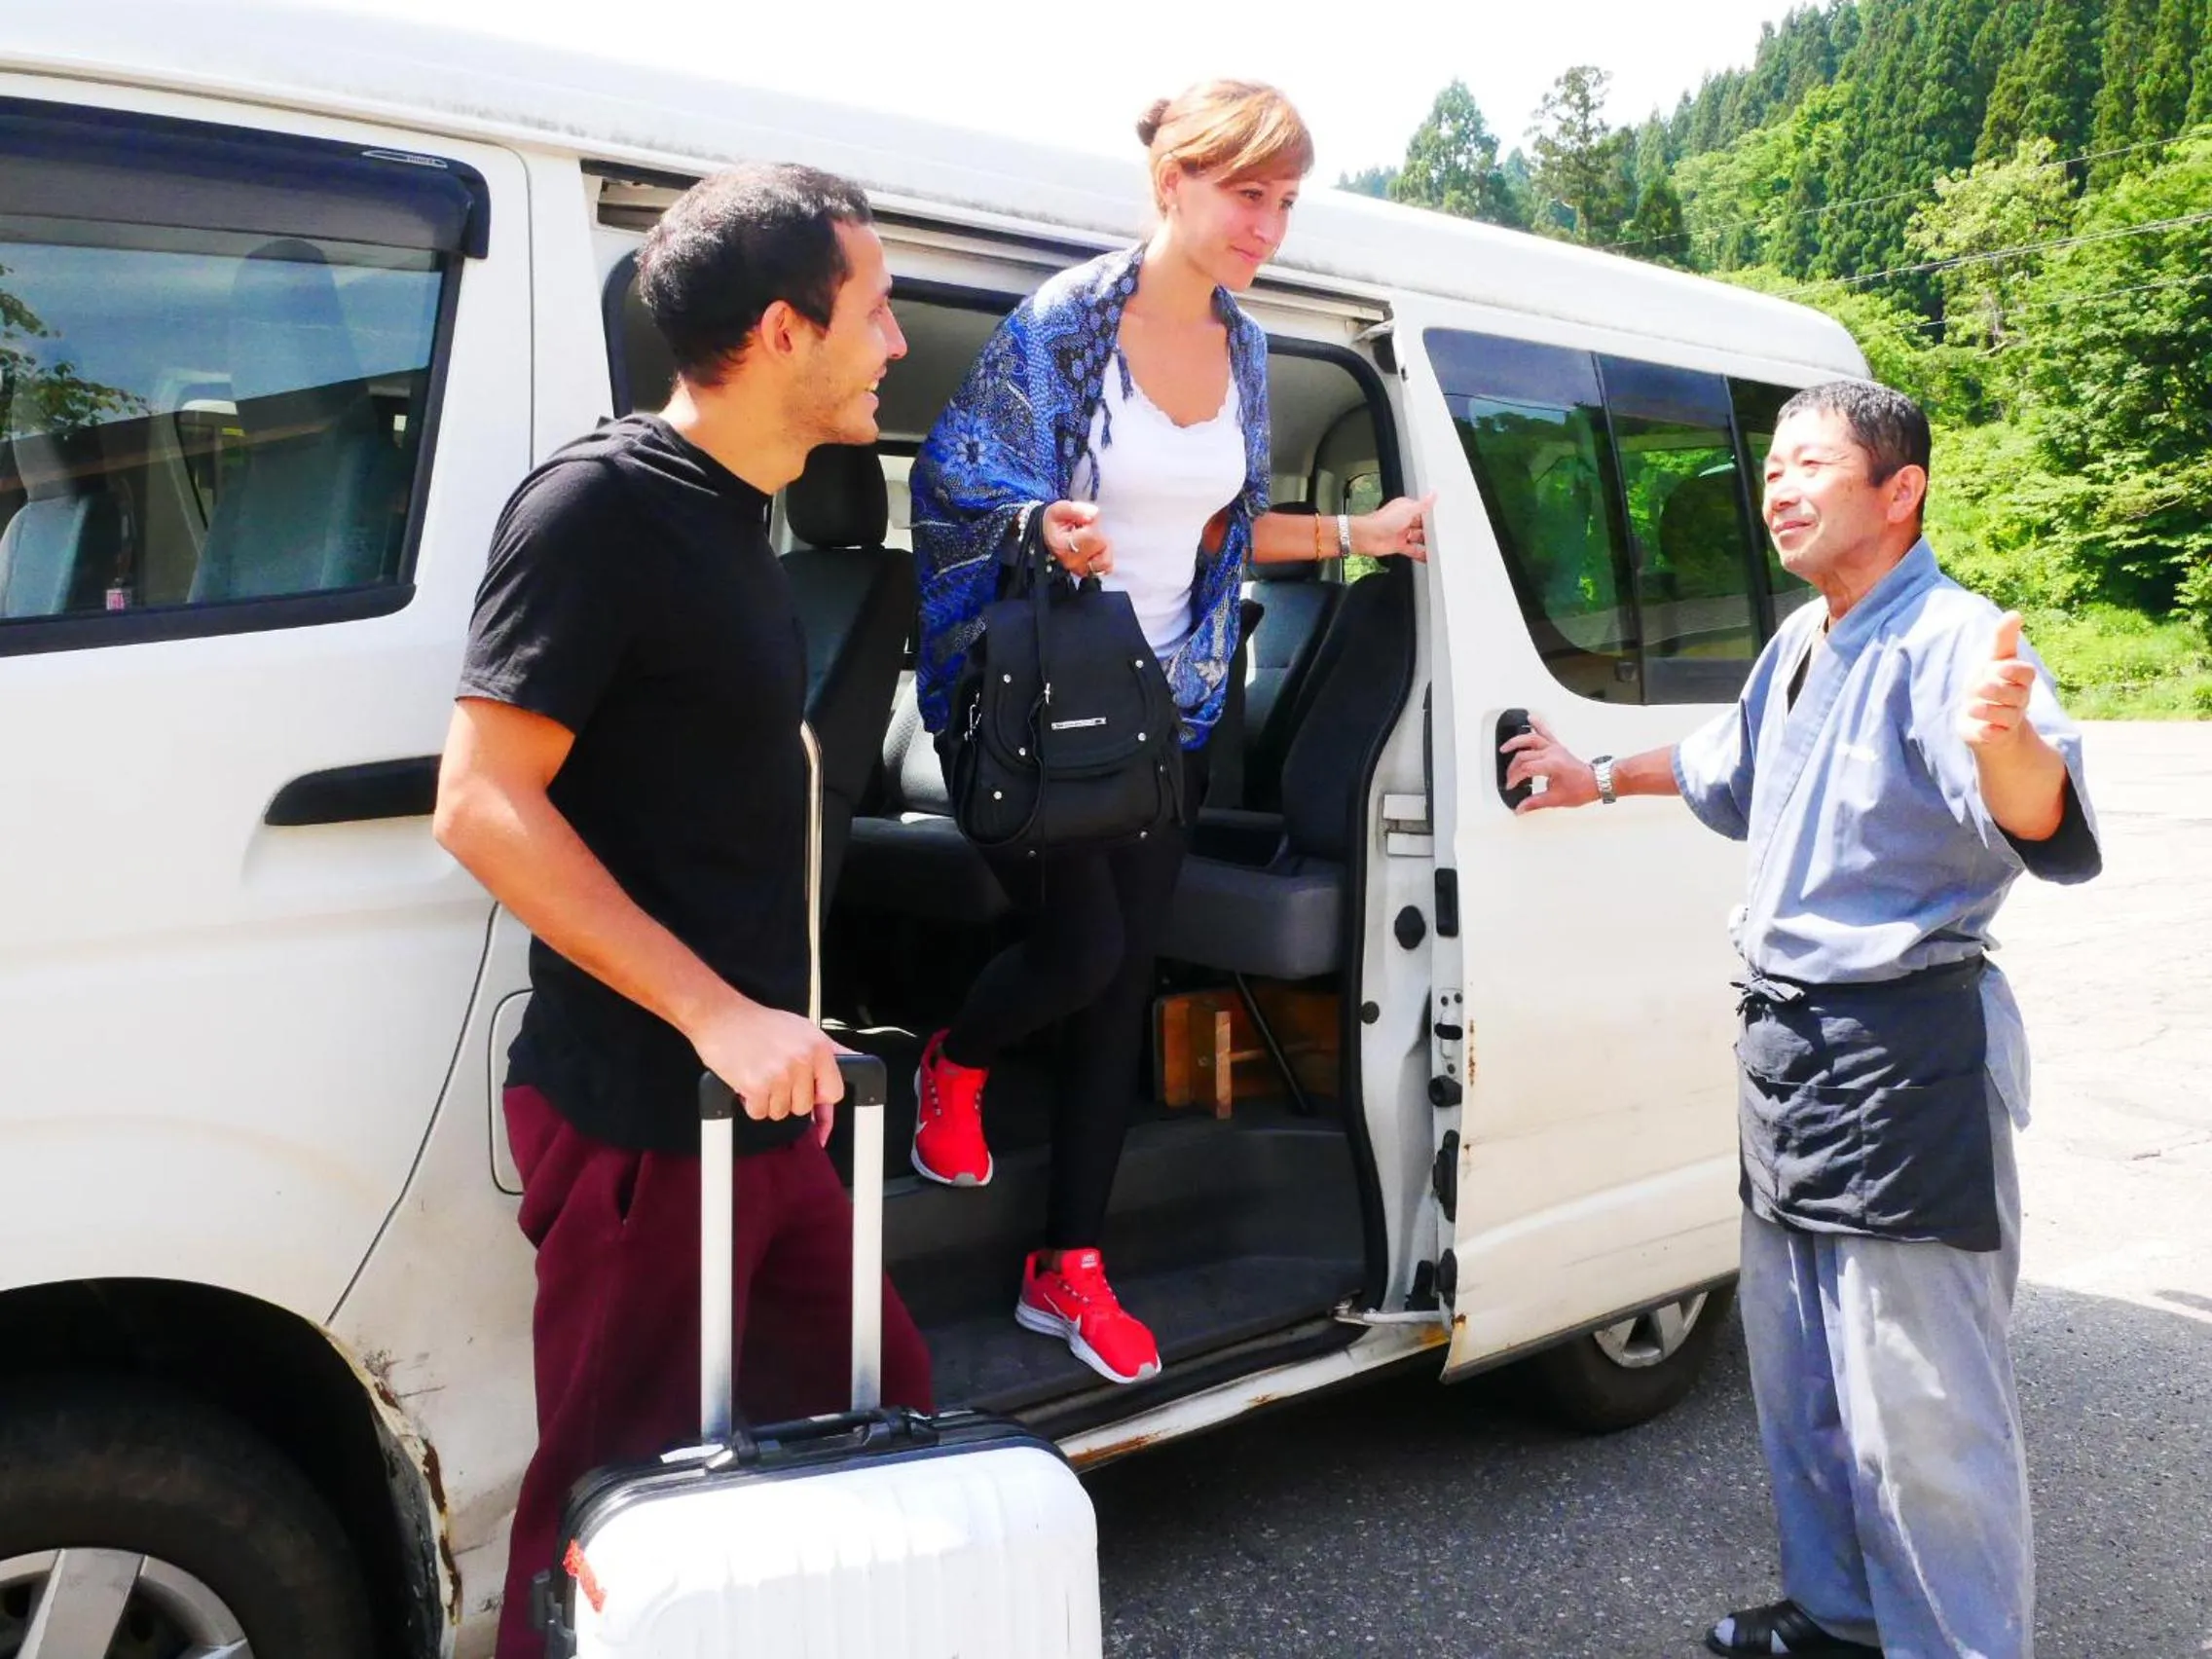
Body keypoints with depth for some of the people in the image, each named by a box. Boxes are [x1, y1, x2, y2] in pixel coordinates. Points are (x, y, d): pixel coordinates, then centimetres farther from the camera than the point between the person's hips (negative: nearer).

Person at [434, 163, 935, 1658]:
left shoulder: (733, 514, 13)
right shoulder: (602, 502, -13)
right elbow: (484, 803, -20)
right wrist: (722, 1015, -23)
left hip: (758, 1104, 9)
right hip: (637, 1122, -9)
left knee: (888, 1428, 17)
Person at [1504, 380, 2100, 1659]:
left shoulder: (1951, 641, -18)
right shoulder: (1799, 645, 11)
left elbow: (2044, 825, -36)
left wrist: (2005, 740, -57)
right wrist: (1603, 778, 38)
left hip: (1908, 1061, -9)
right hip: (1791, 1047, 10)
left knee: (1923, 1418, -5)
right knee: (1800, 1385, 21)